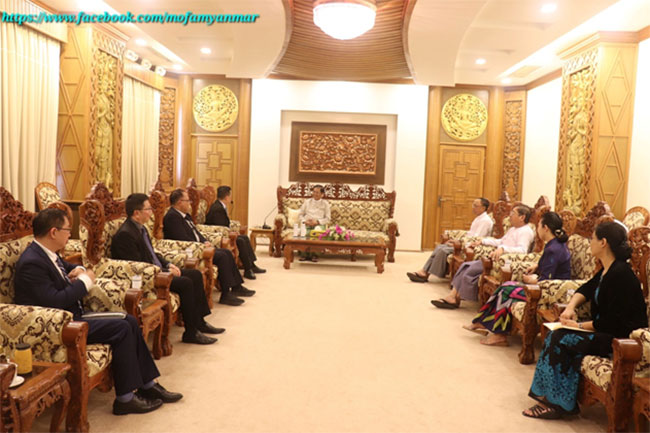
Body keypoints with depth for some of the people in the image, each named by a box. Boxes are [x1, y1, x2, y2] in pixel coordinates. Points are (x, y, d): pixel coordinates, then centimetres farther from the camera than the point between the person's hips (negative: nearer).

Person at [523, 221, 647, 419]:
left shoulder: (621, 274, -23)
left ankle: (560, 403, -5)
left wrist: (579, 326, -15)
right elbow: (586, 289, 21)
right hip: (607, 330, 10)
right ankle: (552, 398, 0)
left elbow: (613, 321, -25)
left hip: (622, 339, -10)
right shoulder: (606, 270, 7)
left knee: (561, 339, -18)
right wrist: (570, 307, 2)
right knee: (556, 335, -3)